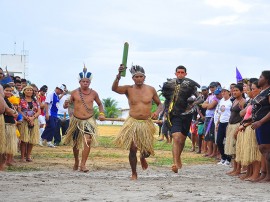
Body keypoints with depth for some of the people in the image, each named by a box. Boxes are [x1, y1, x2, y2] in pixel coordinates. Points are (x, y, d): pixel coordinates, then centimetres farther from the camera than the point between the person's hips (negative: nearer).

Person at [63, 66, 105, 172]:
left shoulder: (93, 93, 0)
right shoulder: (75, 93, -4)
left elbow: (100, 104, 17)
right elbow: (67, 105, 4)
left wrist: (101, 113, 0)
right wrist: (66, 104, -20)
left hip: (89, 120, 0)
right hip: (76, 120, 1)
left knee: (88, 140, -19)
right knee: (75, 142, 12)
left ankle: (83, 164, -16)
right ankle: (76, 161, 36)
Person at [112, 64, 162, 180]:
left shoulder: (151, 90, 3)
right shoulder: (129, 89, -2)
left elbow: (160, 104, 14)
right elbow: (114, 88, -19)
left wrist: (157, 112, -8)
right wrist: (119, 75, -34)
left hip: (146, 123, 2)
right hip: (133, 122, -2)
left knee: (147, 150, 4)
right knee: (133, 149, -9)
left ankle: (143, 158, 43)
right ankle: (134, 174, 11)